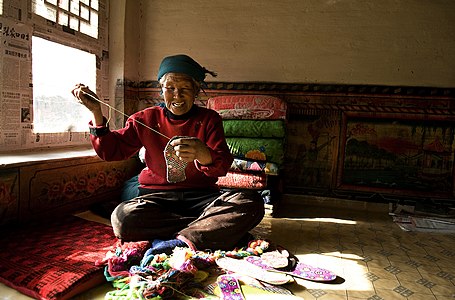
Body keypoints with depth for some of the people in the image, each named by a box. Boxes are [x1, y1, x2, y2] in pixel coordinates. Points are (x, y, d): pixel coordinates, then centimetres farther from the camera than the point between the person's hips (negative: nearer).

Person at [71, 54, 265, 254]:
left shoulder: (209, 119, 3)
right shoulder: (145, 119, 8)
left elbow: (223, 166, -10)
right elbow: (111, 151, 7)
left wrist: (204, 155, -35)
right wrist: (96, 113, -5)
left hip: (201, 196, 0)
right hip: (157, 196, 1)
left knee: (252, 202, -26)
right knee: (122, 217, -32)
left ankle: (179, 242, -30)